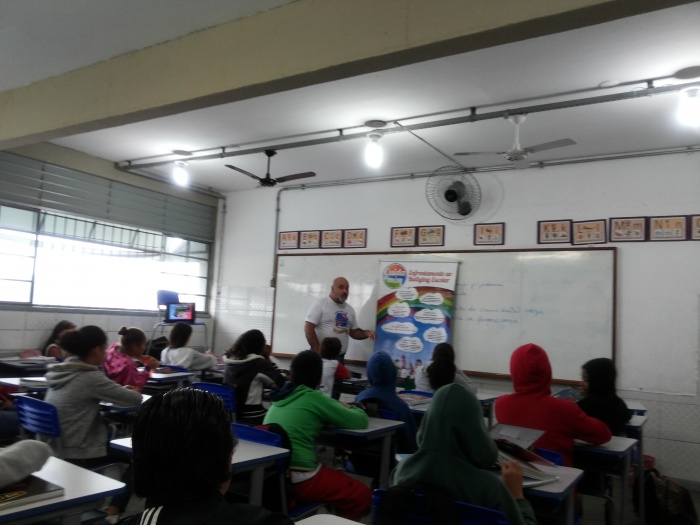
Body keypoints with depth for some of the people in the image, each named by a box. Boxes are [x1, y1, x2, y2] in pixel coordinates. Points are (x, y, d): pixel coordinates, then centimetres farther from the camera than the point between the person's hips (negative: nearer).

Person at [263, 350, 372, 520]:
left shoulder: (283, 395, 10)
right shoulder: (315, 398, -8)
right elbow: (361, 421, -2)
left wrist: (336, 409, 21)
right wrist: (347, 409, 19)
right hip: (297, 479, -7)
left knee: (335, 475, 29)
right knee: (362, 494, 6)